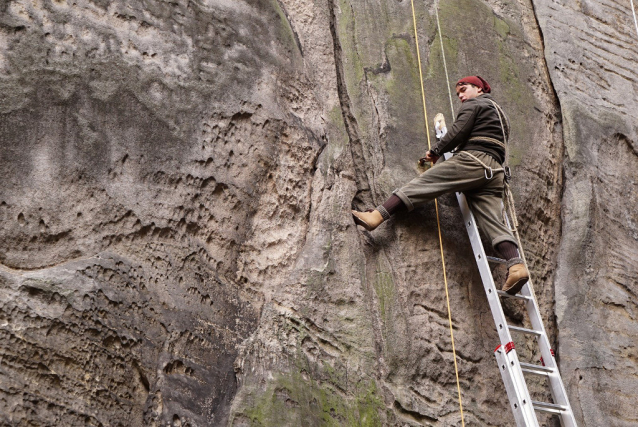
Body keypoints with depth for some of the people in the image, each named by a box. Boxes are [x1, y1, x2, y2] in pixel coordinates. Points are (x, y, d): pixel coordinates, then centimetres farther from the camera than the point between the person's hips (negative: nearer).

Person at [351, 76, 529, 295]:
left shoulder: (473, 104, 10)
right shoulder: (498, 112, 37)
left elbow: (458, 131, -5)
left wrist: (436, 151, 5)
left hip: (472, 160, -8)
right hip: (494, 171, 8)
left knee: (422, 183, -12)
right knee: (493, 221, -2)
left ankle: (376, 216, -23)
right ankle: (517, 266, -19)